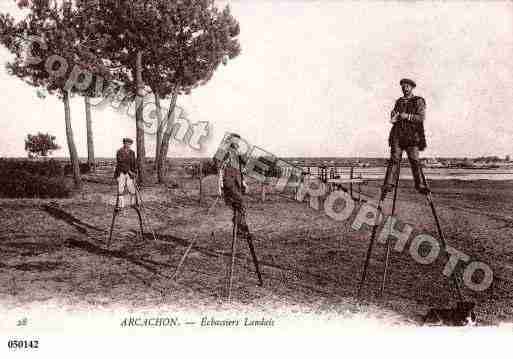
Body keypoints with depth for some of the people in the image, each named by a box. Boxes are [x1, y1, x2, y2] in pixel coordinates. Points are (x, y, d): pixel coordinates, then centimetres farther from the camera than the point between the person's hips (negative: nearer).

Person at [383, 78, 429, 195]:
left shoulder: (419, 101, 8)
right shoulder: (399, 101, 20)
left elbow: (421, 117, -3)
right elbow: (393, 117, 18)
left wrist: (407, 116, -13)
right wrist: (394, 117, -5)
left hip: (412, 135, -3)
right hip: (397, 134, 3)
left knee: (414, 160, -8)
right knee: (394, 159, -5)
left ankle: (420, 185, -1)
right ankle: (389, 184, -8)